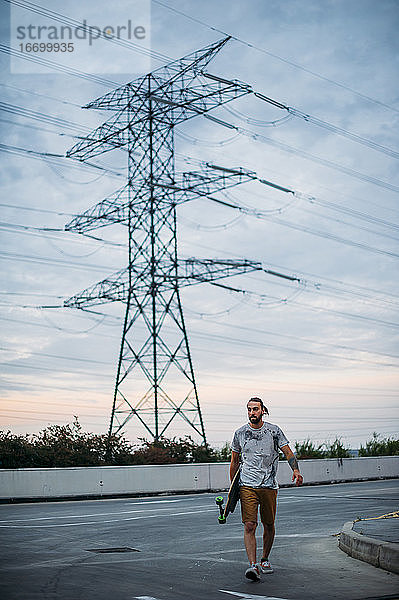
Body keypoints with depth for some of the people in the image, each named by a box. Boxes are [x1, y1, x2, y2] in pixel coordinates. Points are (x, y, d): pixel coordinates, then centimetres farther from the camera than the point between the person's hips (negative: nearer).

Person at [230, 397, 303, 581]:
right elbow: (234, 461, 14)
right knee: (250, 526, -13)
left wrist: (296, 470, -20)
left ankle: (265, 559, 31)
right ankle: (253, 565, -16)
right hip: (247, 485, -1)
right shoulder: (240, 433, 5)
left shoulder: (273, 431, 2)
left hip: (269, 485, 1)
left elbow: (287, 452, -1)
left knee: (269, 526, 10)